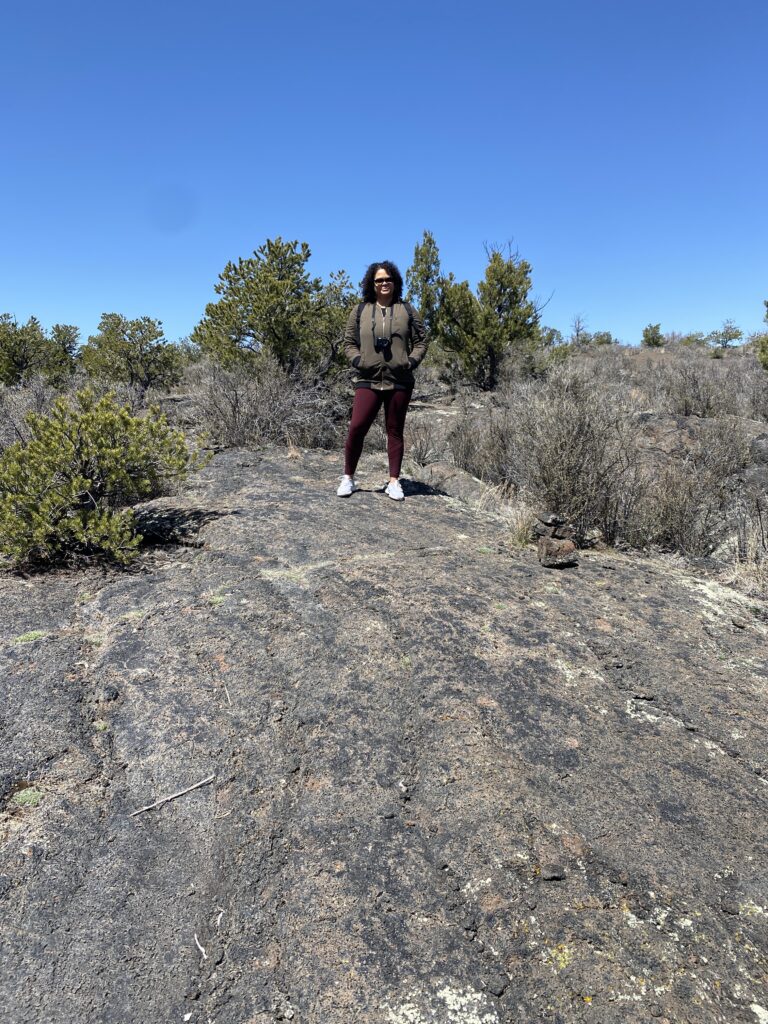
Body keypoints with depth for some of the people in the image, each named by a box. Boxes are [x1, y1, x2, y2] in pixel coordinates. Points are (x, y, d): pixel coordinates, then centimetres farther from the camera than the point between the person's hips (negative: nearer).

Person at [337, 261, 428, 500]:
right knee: (356, 428, -11)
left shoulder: (407, 310, 11)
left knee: (395, 431, 6)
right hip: (368, 380, 0)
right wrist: (357, 360, -5)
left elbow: (421, 341, 12)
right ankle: (348, 478, 4)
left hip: (400, 381, 1)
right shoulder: (360, 311, 11)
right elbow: (349, 343, 12)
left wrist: (412, 360, -4)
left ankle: (394, 482, 13)